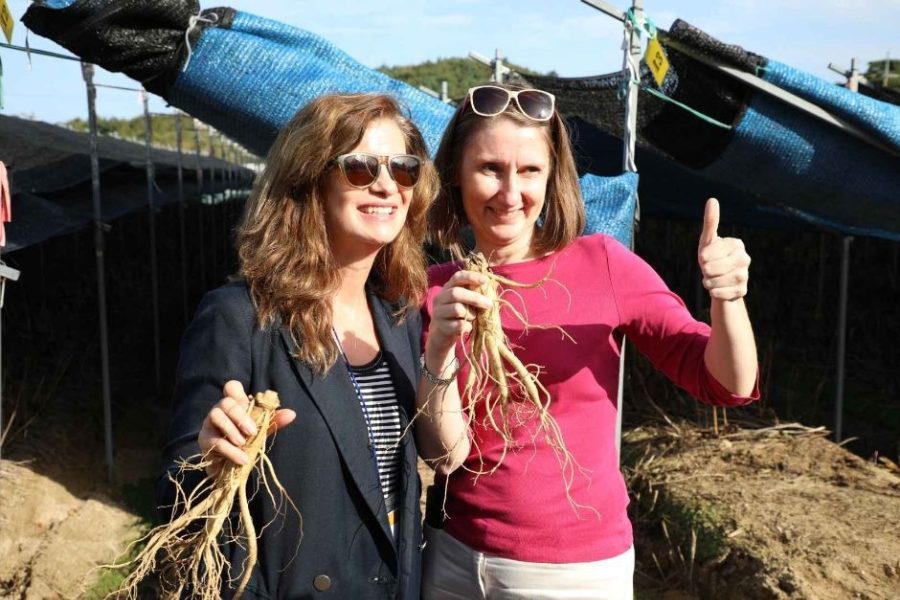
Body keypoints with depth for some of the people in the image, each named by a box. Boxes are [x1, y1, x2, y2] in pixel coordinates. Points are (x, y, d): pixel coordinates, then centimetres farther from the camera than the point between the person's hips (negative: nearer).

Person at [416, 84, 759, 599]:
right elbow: (444, 454, -10)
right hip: (455, 558, 2)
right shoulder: (436, 290, -6)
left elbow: (729, 384, -9)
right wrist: (441, 348, -26)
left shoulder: (601, 264, -11)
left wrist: (727, 299, -28)